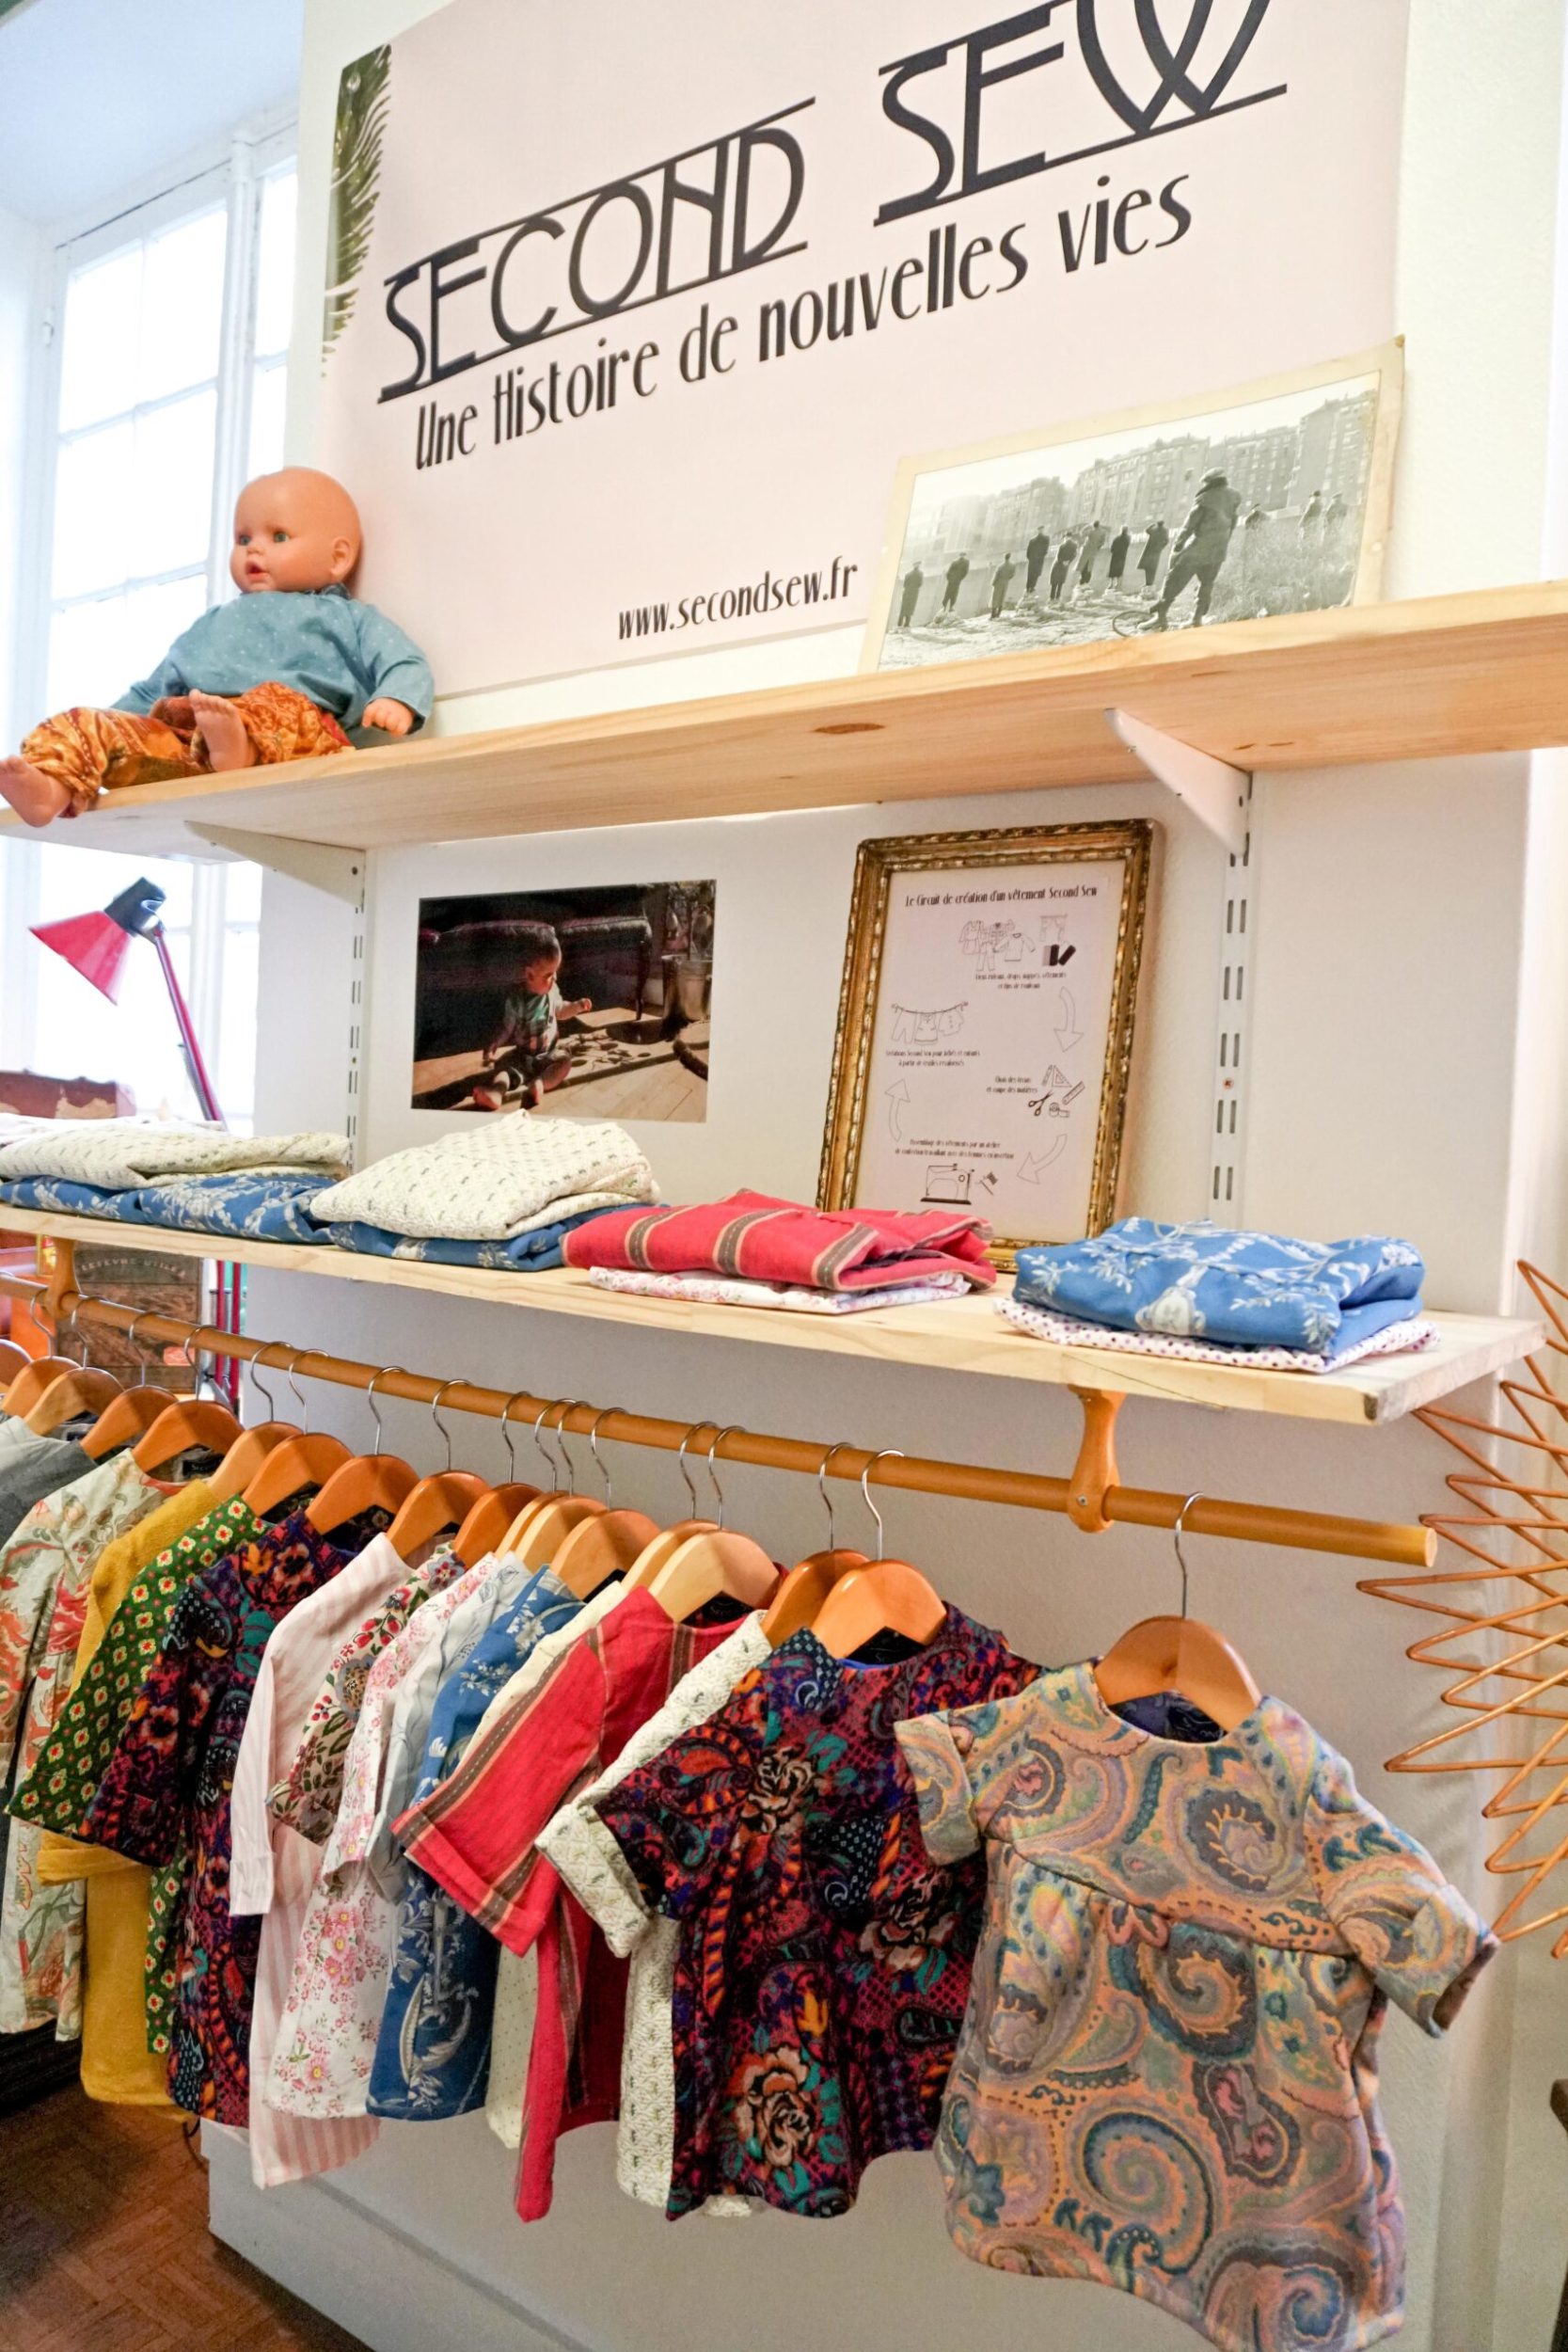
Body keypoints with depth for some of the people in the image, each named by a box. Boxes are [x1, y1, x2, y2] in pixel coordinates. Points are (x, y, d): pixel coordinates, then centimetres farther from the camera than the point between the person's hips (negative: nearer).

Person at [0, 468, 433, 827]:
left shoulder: (345, 618, 23)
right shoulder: (214, 624, 40)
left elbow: (405, 665, 7)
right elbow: (152, 692, 42)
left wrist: (396, 702, -17)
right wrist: (113, 719, 29)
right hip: (175, 735, 5)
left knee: (275, 702, -37)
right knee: (83, 726, -14)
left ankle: (244, 750, -64)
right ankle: (52, 787, -39)